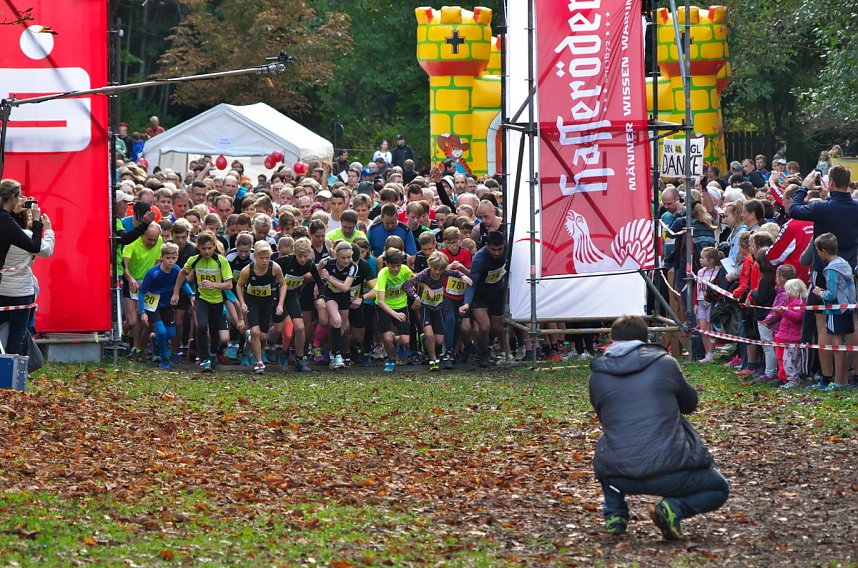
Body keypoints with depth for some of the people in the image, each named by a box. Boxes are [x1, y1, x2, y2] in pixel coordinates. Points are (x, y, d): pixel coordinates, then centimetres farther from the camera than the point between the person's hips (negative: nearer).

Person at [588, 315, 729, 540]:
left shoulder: (598, 375, 5)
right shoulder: (665, 363, 2)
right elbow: (690, 404, 18)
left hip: (620, 477, 3)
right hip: (670, 473, -3)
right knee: (719, 490, 24)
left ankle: (615, 514, 21)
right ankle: (675, 507, -6)